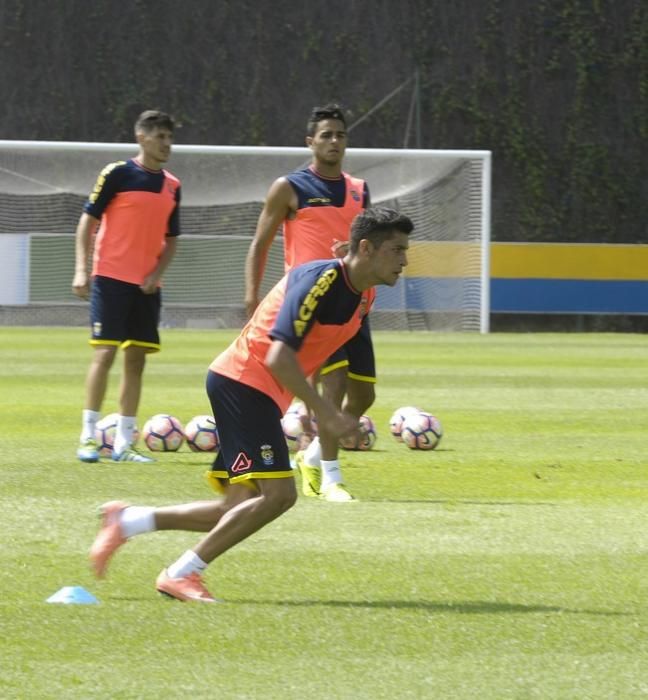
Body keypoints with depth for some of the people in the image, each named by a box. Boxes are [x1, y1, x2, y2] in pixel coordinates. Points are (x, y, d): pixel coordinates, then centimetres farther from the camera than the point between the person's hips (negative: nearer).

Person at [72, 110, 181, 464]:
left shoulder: (171, 186, 11)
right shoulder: (117, 174, -5)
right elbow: (88, 221, -4)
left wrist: (157, 273, 0)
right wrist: (82, 269, -13)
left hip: (147, 285, 6)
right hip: (111, 278, -5)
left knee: (136, 359, 4)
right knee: (104, 353, -10)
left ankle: (124, 444, 8)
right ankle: (87, 437, -5)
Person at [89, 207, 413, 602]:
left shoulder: (363, 296, 9)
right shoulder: (322, 280, -19)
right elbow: (280, 357, -27)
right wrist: (326, 413, -26)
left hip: (254, 391, 10)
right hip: (244, 380, -10)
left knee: (244, 510, 4)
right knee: (278, 493, -18)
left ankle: (127, 521, 12)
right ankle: (182, 575, -10)